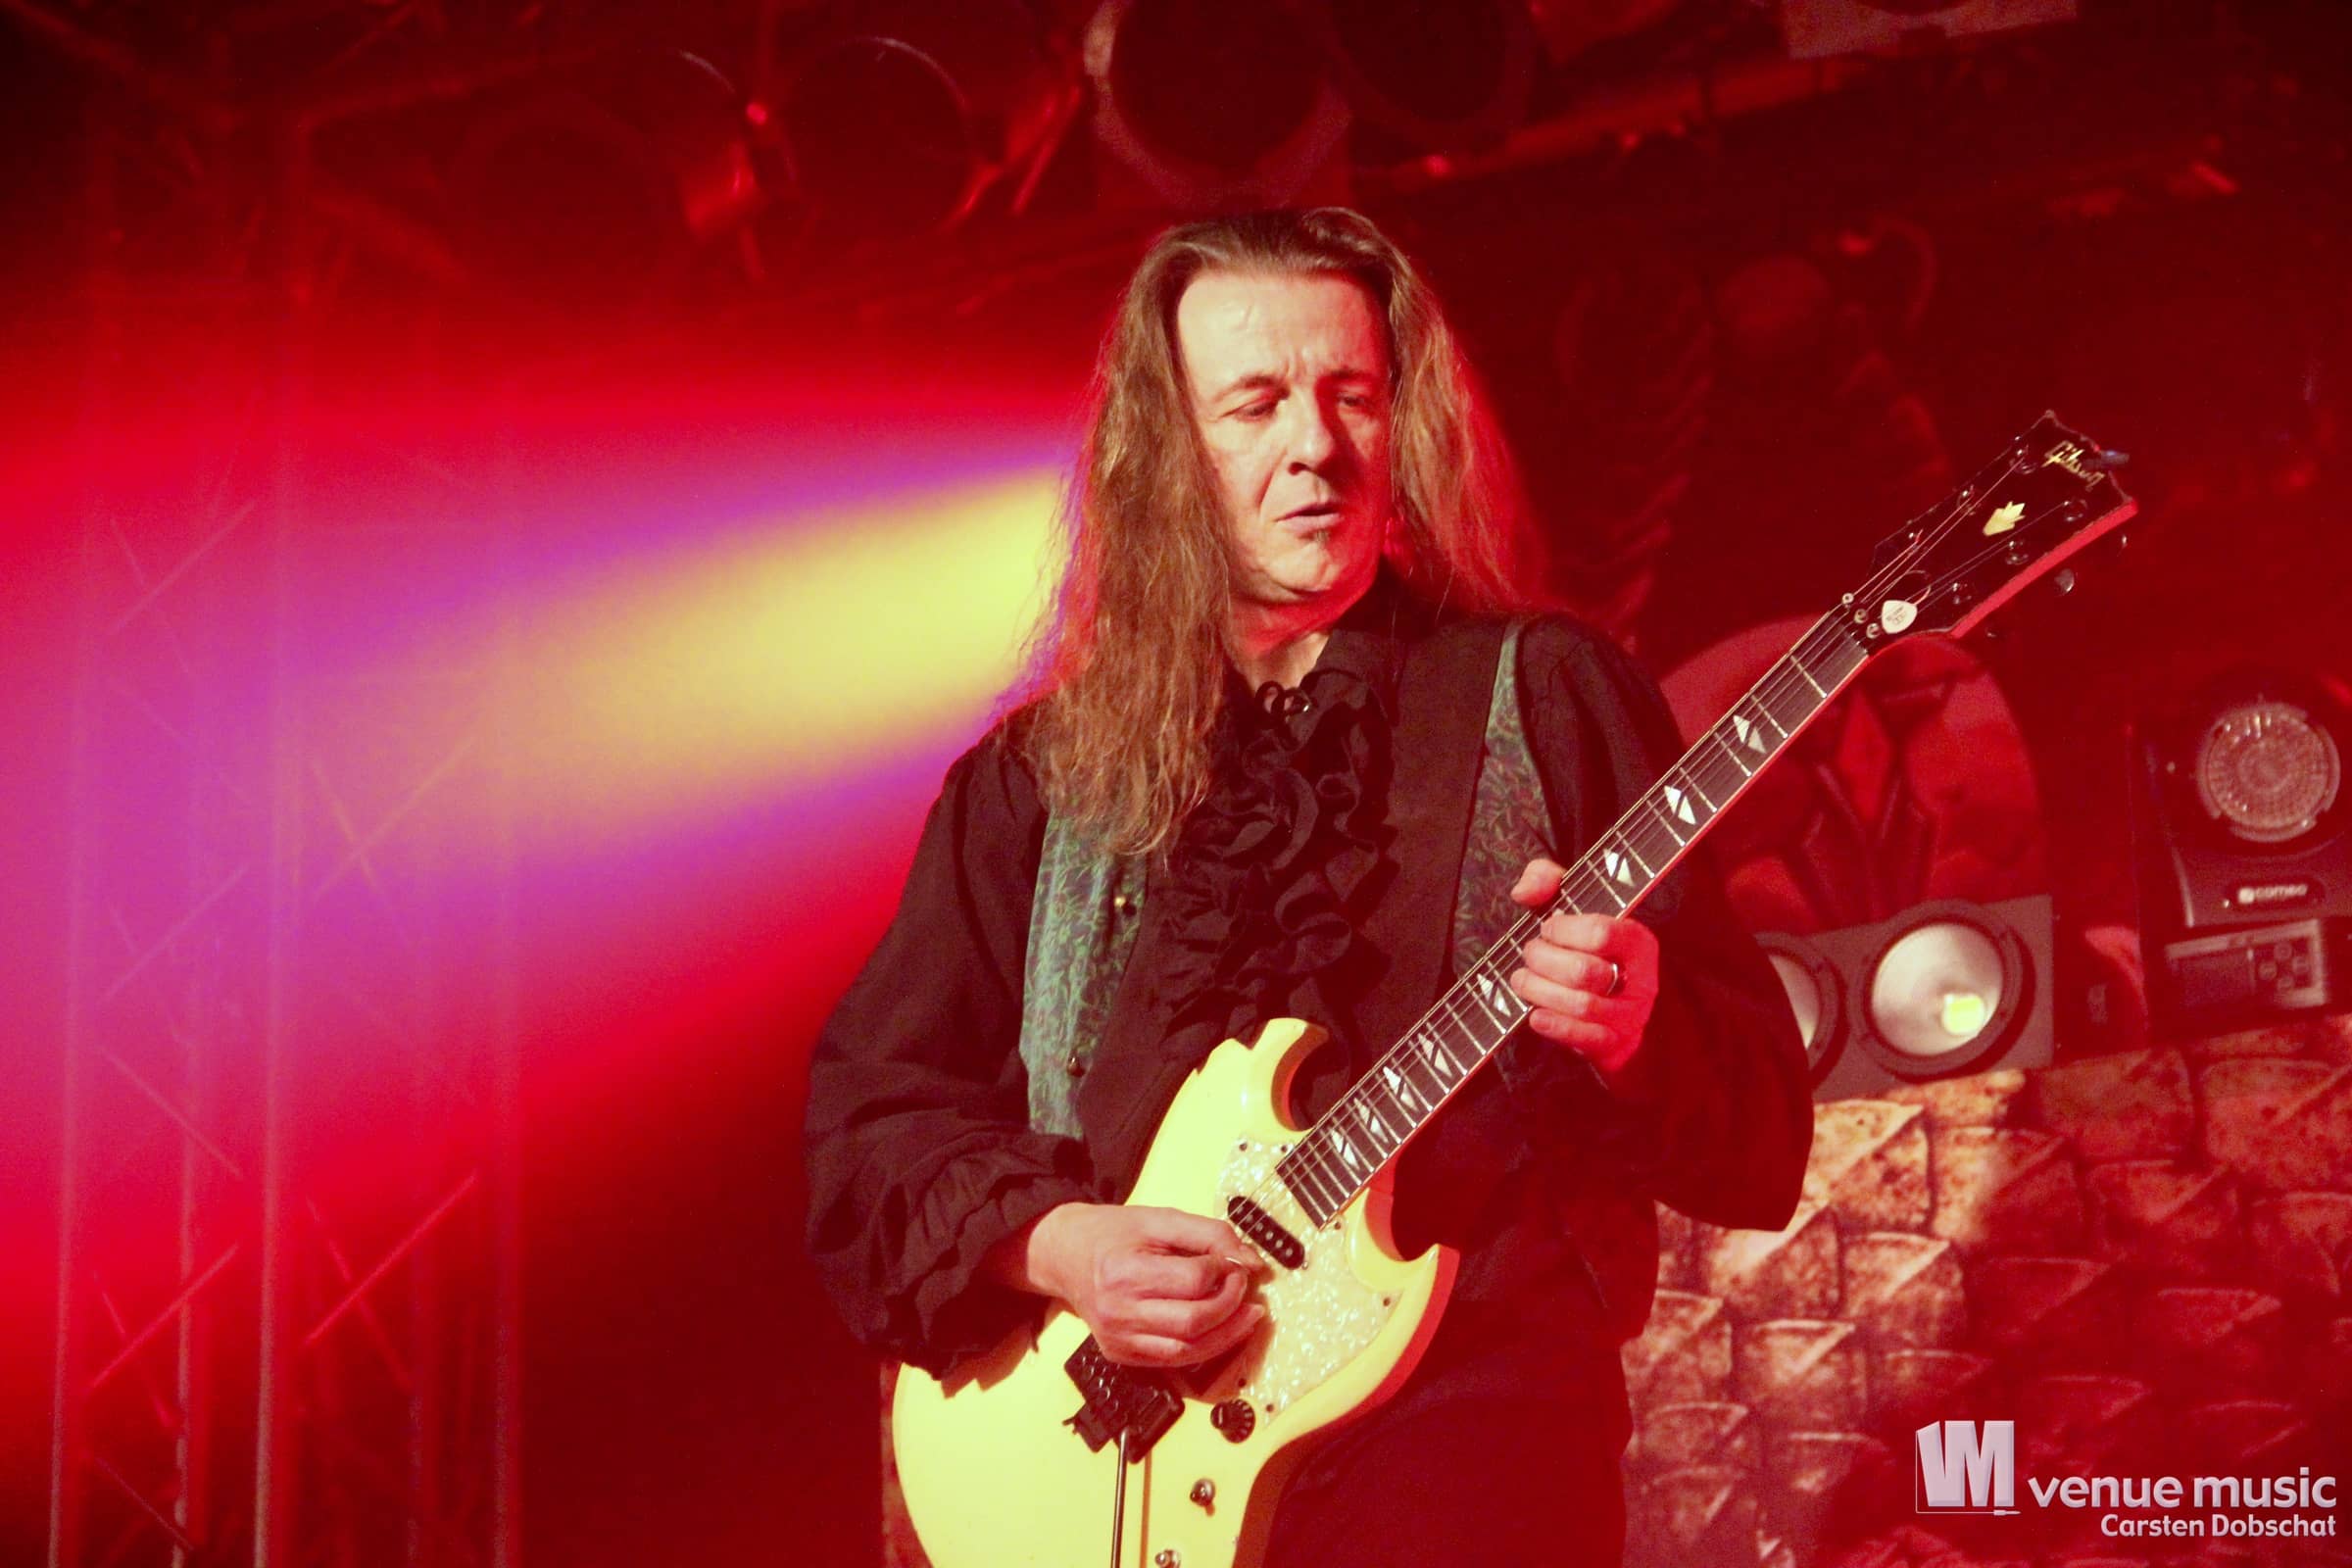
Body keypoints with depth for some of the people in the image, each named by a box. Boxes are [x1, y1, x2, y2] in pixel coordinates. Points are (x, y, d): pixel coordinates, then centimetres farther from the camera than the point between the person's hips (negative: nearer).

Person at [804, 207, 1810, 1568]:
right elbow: (867, 1106, 12)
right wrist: (1052, 1243, -6)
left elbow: (1762, 1138, 4)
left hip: (1461, 1391, -1)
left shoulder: (1545, 695, 7)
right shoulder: (1044, 774, 13)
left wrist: (1632, 1038, -17)